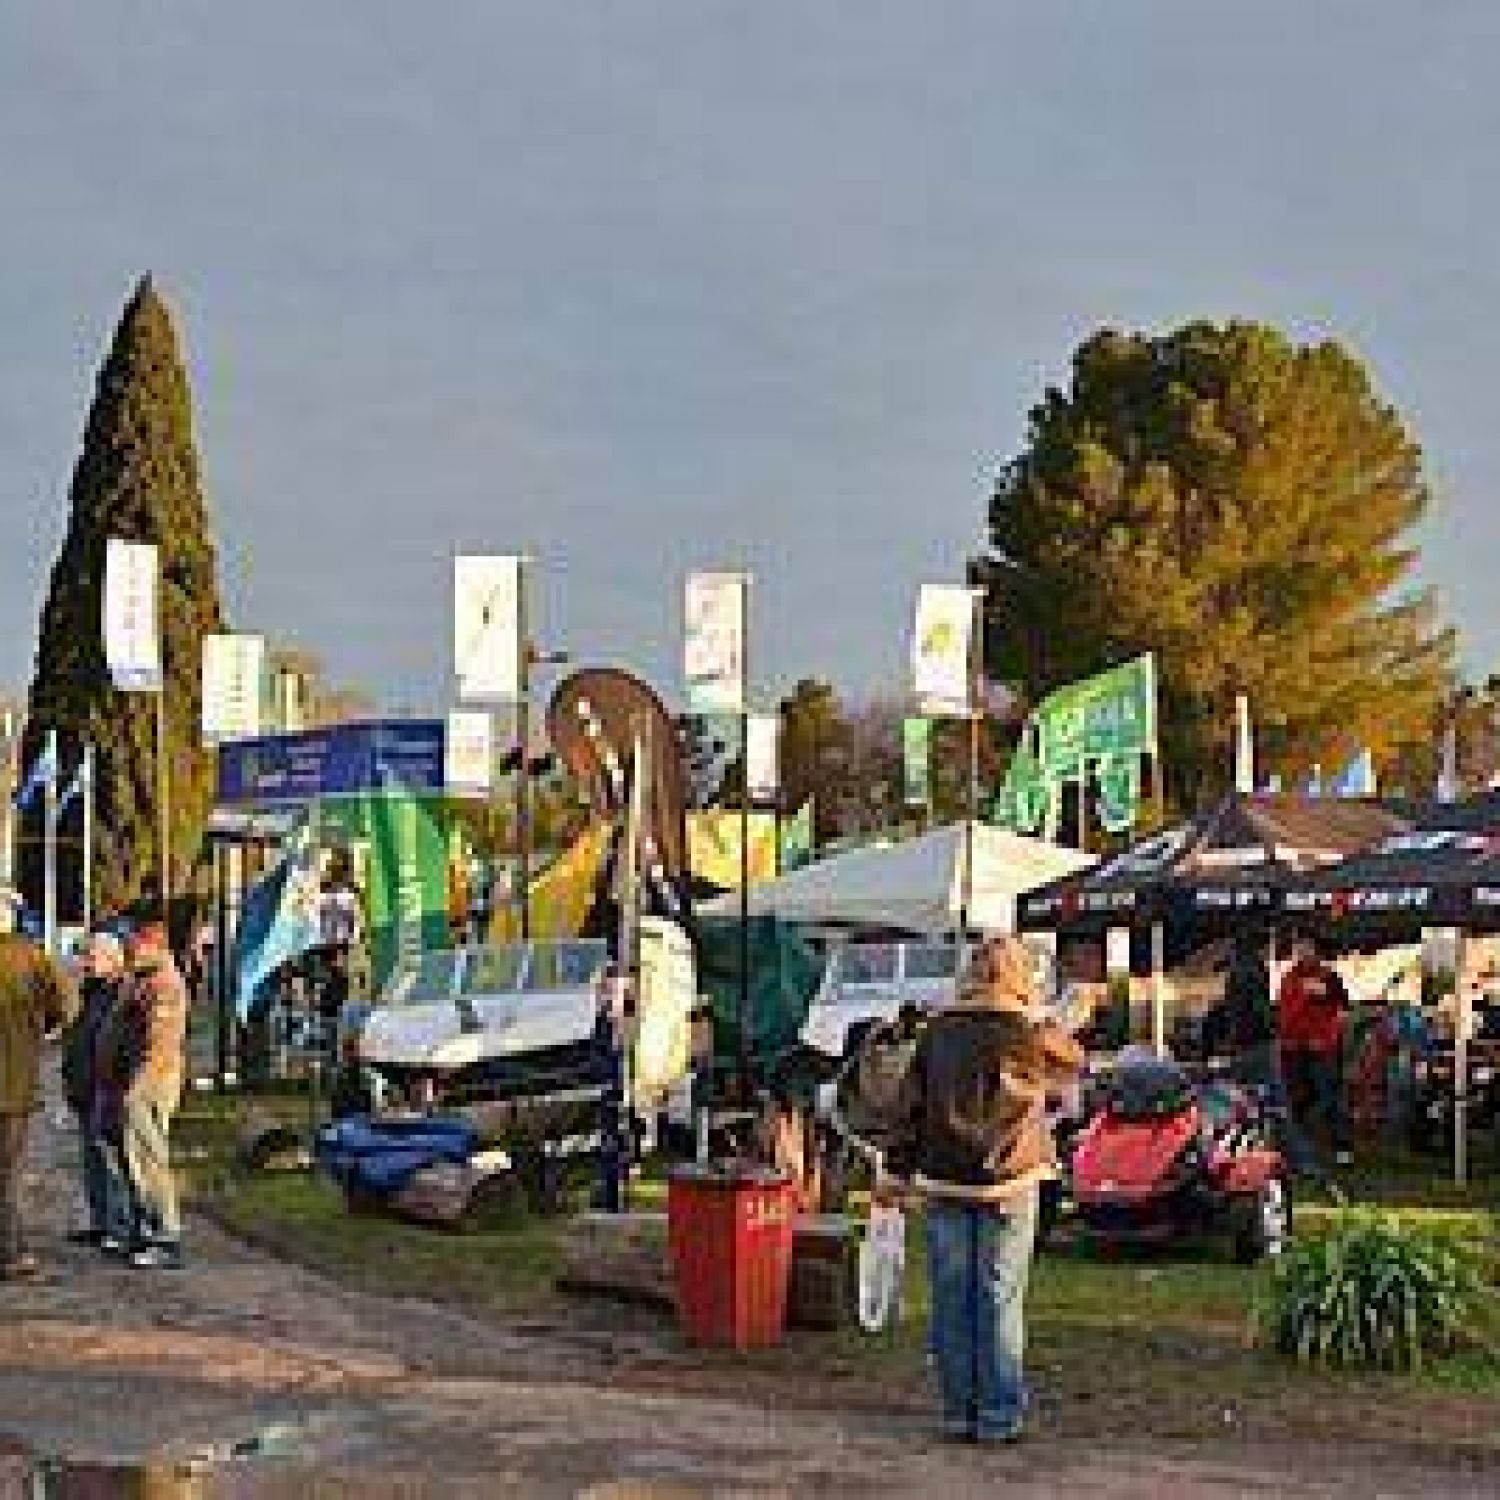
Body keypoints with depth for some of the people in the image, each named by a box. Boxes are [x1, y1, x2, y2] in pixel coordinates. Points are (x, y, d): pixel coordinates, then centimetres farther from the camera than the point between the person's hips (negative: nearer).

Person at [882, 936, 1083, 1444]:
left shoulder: (938, 1031, 4)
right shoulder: (1034, 1034, -4)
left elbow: (910, 1106, 6)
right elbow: (1074, 1062, 17)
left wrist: (895, 1170, 11)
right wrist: (1040, 1015, 21)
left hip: (945, 1181, 2)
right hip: (1008, 1182, -2)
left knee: (952, 1300, 6)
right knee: (1001, 1301, 1)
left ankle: (959, 1411, 10)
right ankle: (999, 1416, 3)